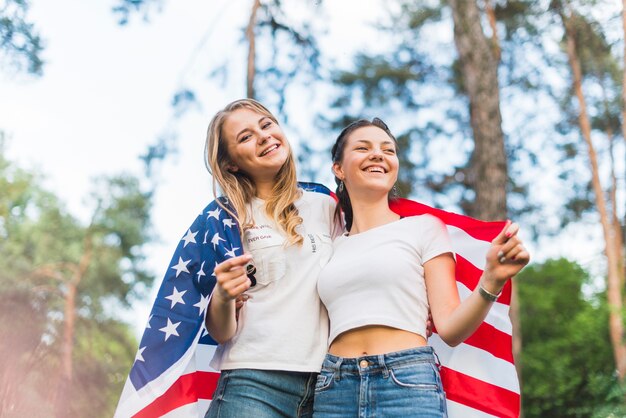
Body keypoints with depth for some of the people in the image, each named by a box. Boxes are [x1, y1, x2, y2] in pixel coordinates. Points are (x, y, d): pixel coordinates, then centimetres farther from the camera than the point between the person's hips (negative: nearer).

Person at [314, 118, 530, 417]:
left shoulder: (423, 227, 5)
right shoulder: (332, 247, 14)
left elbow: (450, 329, -1)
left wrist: (491, 281, -17)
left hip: (408, 382, -3)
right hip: (334, 391, 3)